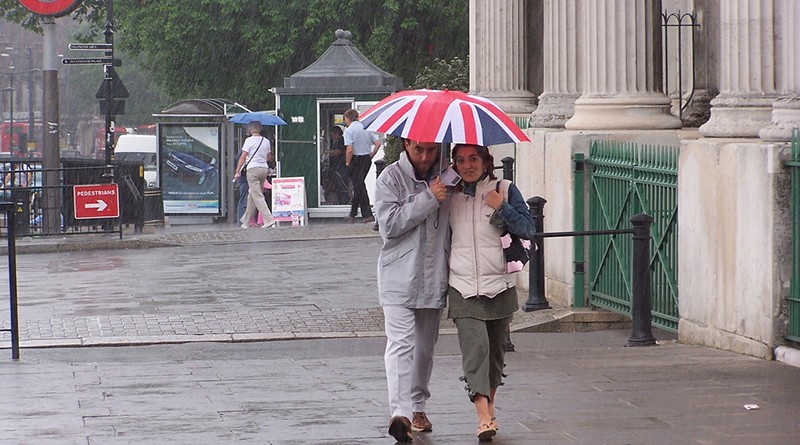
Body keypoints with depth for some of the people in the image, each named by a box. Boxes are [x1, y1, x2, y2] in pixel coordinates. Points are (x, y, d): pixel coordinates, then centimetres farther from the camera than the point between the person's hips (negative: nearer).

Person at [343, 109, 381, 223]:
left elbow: (349, 149, -20)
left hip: (356, 159, -7)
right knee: (358, 185, 17)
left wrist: (347, 162, -6)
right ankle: (352, 214, 25)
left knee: (359, 186, -1)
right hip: (367, 159, 7)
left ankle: (367, 215, -7)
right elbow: (378, 143, 4)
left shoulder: (349, 131, -12)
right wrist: (370, 156, 10)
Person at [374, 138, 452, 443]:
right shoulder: (391, 178, -5)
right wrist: (428, 199, -19)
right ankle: (400, 412, -27)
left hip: (434, 278, 5)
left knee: (425, 345, 14)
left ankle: (418, 406, 29)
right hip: (399, 277, -5)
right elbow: (390, 223, -16)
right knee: (401, 343, -16)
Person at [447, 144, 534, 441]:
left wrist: (502, 208, -12)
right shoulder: (450, 195, 11)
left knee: (496, 349, 10)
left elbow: (528, 229, -1)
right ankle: (484, 416, -25)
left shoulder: (504, 190, 5)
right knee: (474, 345, -17)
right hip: (463, 287, 0)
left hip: (500, 285, 0)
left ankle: (489, 403, 31)